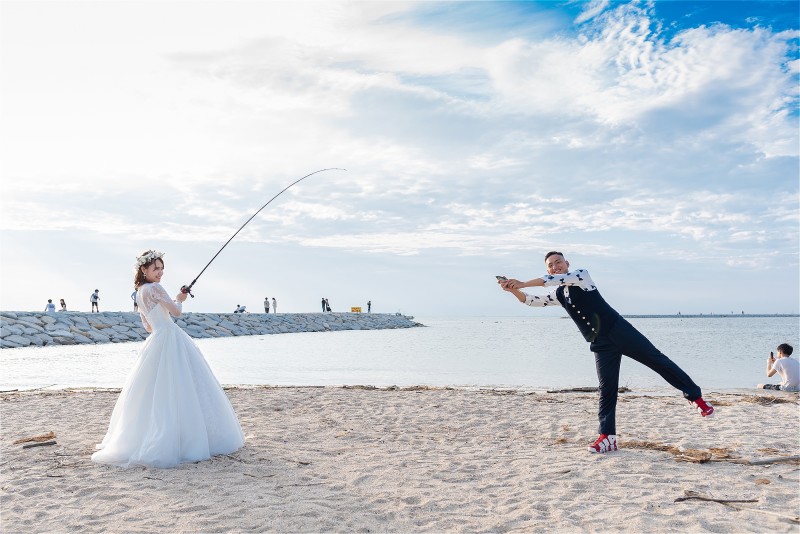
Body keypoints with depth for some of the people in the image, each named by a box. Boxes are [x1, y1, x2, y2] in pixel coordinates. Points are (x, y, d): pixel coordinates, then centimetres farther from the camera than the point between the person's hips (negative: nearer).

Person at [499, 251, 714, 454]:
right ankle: (607, 437, 0)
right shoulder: (558, 295, 17)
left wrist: (522, 283, -17)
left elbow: (560, 279, -16)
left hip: (619, 331, -4)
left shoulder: (581, 275, 0)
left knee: (658, 360, -3)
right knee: (606, 390, -1)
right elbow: (531, 300, 14)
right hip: (601, 346, 5)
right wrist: (513, 289, -5)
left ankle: (695, 396, 10)